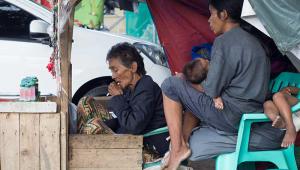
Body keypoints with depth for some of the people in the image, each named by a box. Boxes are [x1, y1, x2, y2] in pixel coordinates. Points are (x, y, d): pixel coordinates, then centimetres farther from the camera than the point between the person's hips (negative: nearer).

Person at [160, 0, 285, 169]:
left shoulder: (224, 42, -14)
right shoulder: (253, 42, 14)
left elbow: (211, 91, -12)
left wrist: (186, 84, 9)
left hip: (231, 118, -9)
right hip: (252, 116, 9)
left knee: (171, 85, -3)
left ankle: (178, 148, -6)